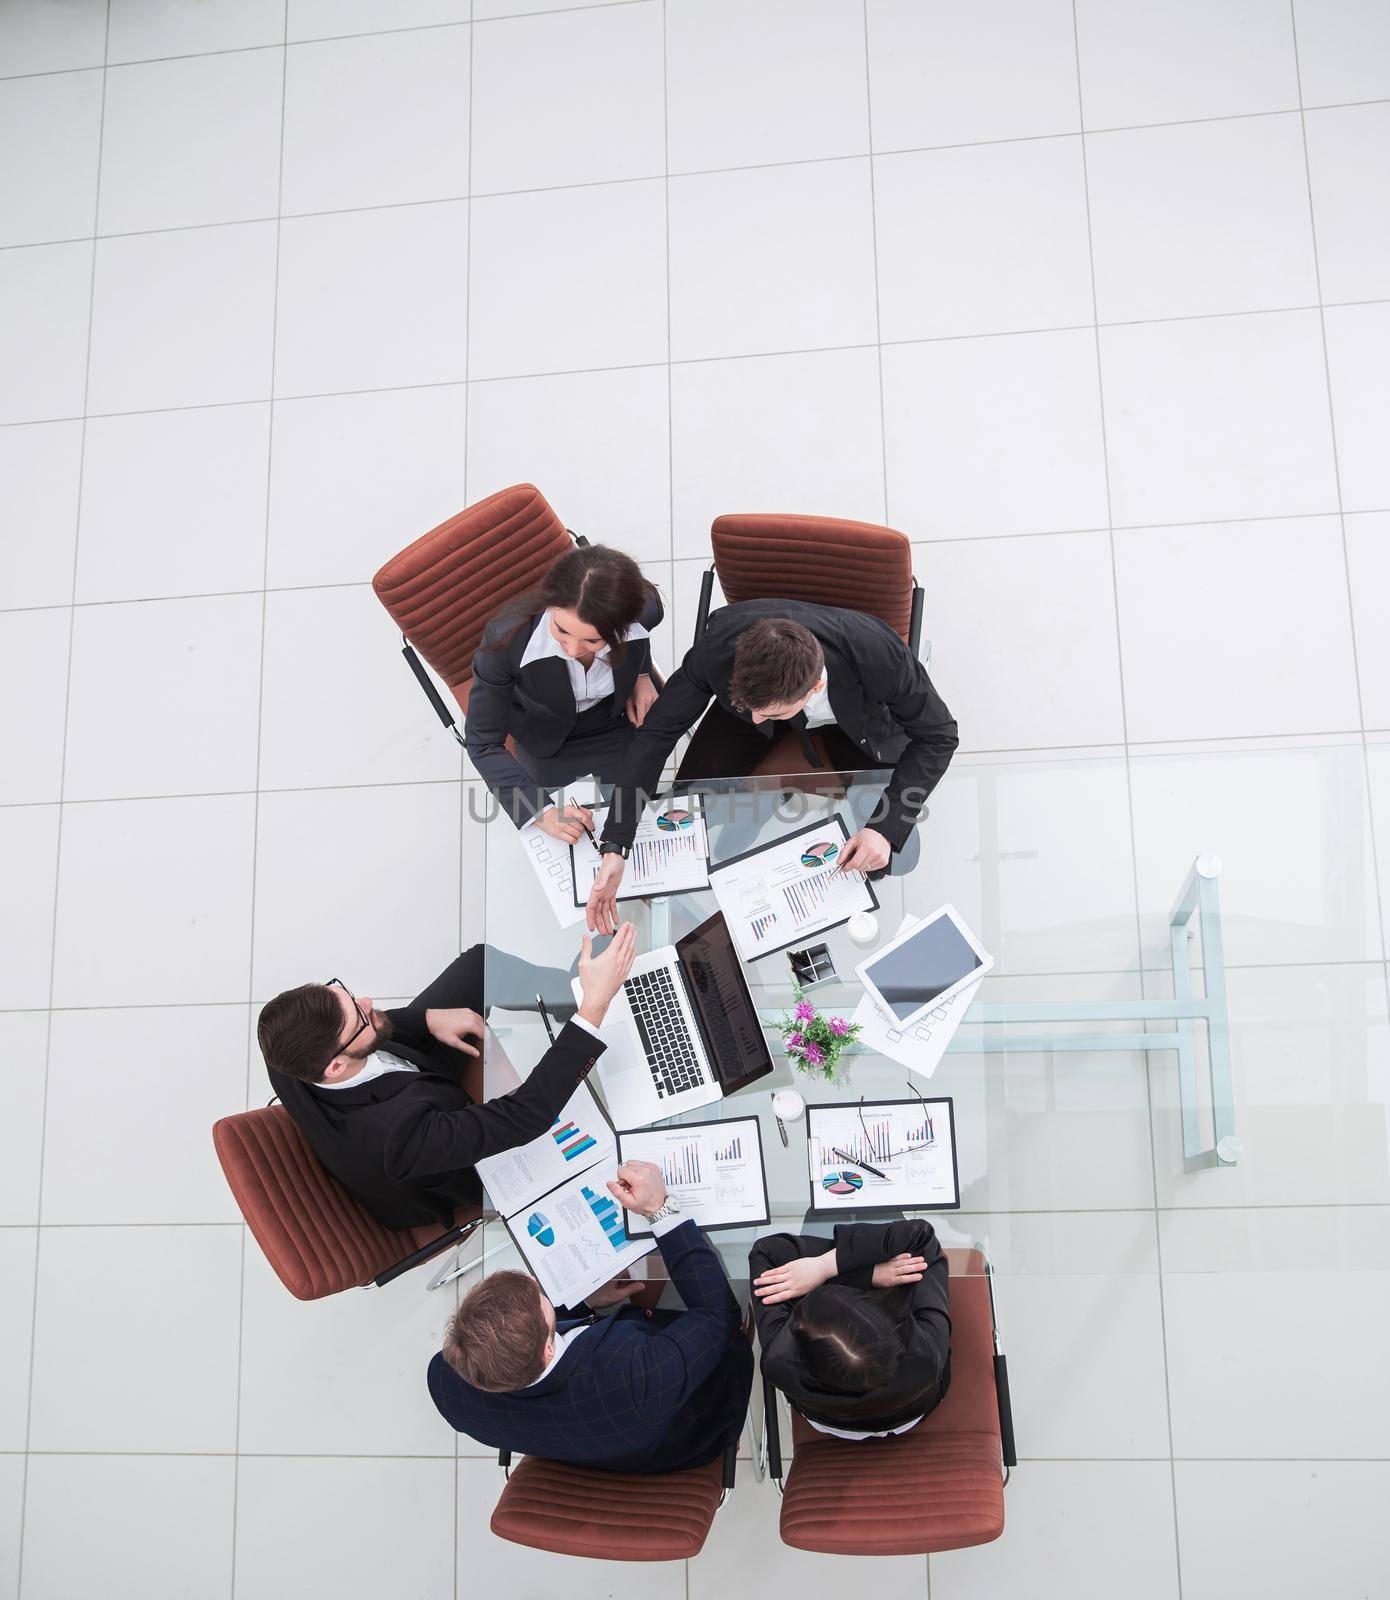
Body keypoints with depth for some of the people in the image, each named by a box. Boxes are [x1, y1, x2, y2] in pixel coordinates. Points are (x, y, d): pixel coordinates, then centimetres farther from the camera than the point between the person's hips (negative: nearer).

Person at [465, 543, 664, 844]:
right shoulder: (507, 637, -42)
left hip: (619, 719, 1)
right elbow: (483, 742, -28)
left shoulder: (644, 610, -36)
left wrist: (641, 674, -11)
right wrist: (540, 812, -36)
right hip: (549, 743, -1)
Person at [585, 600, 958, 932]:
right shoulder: (718, 648, -40)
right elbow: (659, 730, -26)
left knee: (894, 854, -11)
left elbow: (938, 735, -25)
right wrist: (614, 847, -33)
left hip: (857, 708, -1)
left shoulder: (880, 656, -44)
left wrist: (886, 828, -36)